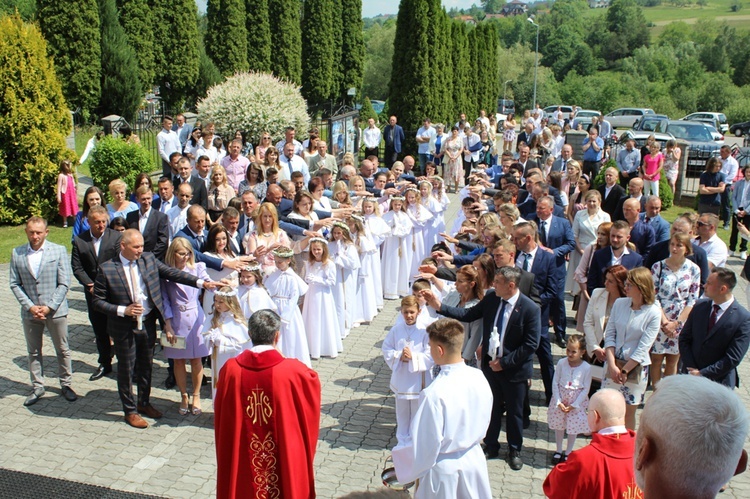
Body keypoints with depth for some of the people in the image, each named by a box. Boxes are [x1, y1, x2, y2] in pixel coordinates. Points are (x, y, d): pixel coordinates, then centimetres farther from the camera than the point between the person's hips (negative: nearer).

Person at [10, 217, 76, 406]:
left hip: (55, 311, -2)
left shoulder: (58, 251, -7)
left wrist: (49, 307, -15)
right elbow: (15, 284, 0)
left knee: (62, 350, 10)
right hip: (30, 312, 2)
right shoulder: (17, 253, -1)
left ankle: (66, 384, 26)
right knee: (33, 352, 14)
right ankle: (37, 387, 28)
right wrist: (29, 306, -11)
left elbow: (64, 284, -9)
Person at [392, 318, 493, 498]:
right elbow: (483, 423, 5)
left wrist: (396, 455, -4)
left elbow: (424, 444, -20)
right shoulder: (479, 378, -11)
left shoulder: (434, 394, -30)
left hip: (443, 470, -5)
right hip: (474, 461, 5)